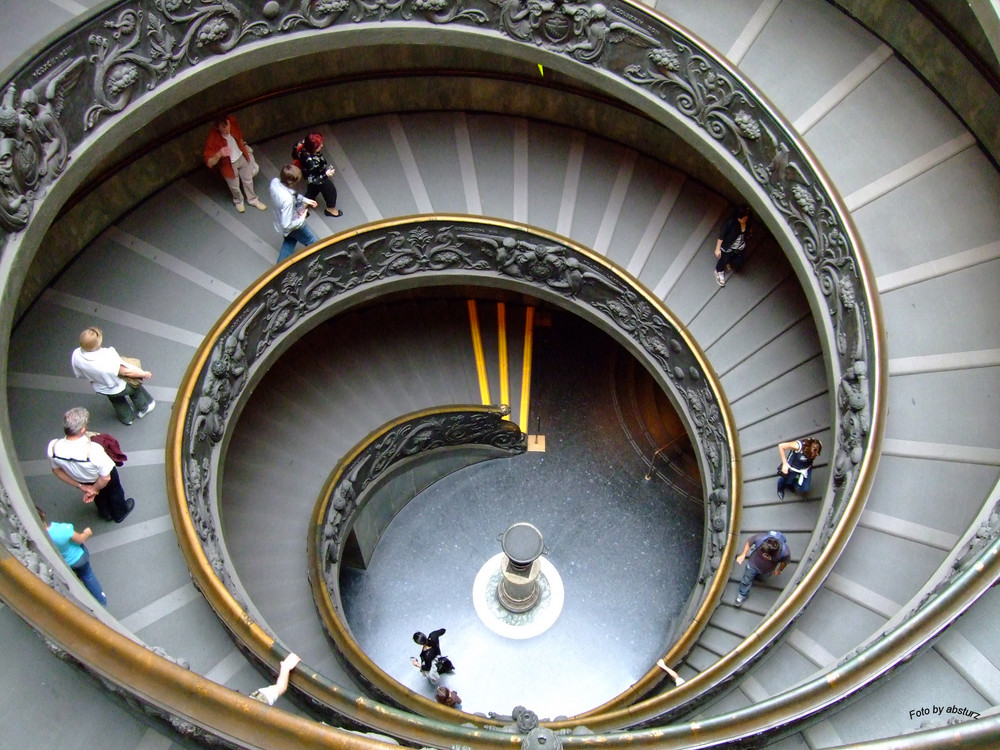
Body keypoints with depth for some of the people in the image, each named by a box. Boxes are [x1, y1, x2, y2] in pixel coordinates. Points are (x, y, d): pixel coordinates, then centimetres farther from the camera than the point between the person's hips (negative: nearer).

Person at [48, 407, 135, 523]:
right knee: (114, 493, 33)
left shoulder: (53, 448, -33)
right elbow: (106, 478, -33)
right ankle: (120, 513, 63)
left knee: (99, 497, 37)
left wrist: (80, 486, -3)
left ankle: (106, 514, 66)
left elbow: (57, 470, -12)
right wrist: (93, 489, -13)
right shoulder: (93, 450, -47)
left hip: (82, 481, 3)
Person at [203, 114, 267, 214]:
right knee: (235, 187, 21)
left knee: (248, 181, 25)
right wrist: (219, 154, -52)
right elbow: (209, 163, -34)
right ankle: (238, 201, 55)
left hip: (242, 157, 4)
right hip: (228, 164, -3)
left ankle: (253, 200, 53)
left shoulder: (232, 121, -26)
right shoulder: (212, 138, -37)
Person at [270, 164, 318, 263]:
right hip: (294, 227, -7)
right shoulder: (287, 200, -44)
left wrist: (305, 199, 0)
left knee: (289, 242, 33)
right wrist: (302, 219, -22)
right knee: (312, 243, 22)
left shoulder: (275, 182, -22)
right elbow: (287, 225, -35)